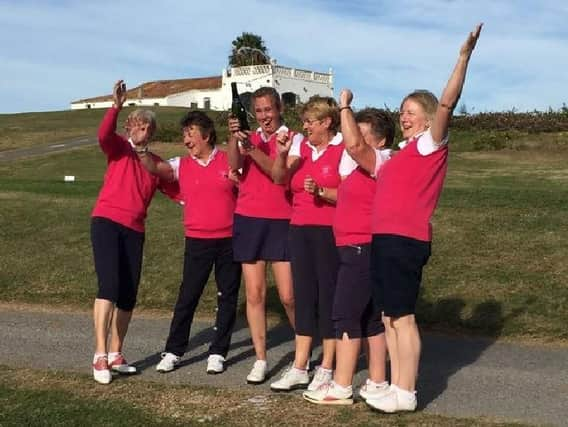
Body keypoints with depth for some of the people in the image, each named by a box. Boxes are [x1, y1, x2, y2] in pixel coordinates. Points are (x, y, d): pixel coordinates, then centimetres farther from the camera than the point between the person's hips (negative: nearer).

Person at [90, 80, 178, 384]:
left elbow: (176, 190, 13)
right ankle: (100, 355, -18)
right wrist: (116, 106, -31)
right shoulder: (119, 148, 2)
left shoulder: (156, 162, 16)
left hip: (134, 231, 6)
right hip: (107, 222, -5)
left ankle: (116, 355, 18)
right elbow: (104, 134, -20)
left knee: (128, 294, 6)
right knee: (110, 285, -19)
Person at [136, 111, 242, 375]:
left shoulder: (229, 161, 1)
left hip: (229, 239, -1)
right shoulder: (181, 165, 5)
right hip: (197, 241, 1)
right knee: (187, 296, 3)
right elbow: (153, 167, -7)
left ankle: (218, 352, 17)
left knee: (227, 297, 6)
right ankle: (173, 351, 13)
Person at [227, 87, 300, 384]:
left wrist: (252, 149, -27)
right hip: (248, 220, 3)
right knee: (254, 294, 4)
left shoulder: (293, 139, 0)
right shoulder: (248, 137, 11)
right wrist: (234, 136, -22)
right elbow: (234, 165, -7)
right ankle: (260, 360, 12)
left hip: (282, 222, -3)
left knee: (288, 296, -3)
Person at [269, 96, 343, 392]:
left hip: (330, 231, -6)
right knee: (303, 295, 7)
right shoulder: (301, 146, 10)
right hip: (300, 229, 6)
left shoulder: (343, 150, -6)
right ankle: (299, 369, 13)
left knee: (328, 295, 0)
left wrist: (320, 191, -21)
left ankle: (326, 368, 10)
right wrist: (281, 154, -13)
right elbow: (279, 178, 2)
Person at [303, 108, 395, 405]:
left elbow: (353, 143, -32)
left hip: (362, 249, -11)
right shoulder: (365, 165, 17)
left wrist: (345, 107, -21)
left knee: (346, 314, -9)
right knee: (369, 316, 12)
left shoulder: (380, 162, -13)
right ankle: (377, 383, 18)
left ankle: (341, 388, -4)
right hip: (357, 249, 11)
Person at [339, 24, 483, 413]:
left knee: (402, 316, -5)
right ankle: (396, 386, 19)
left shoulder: (431, 144, -1)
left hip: (405, 240, -8)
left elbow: (448, 101, -16)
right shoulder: (405, 153, 21)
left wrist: (465, 55, -24)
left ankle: (406, 394, 2)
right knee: (389, 315, 11)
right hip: (384, 238, 9)